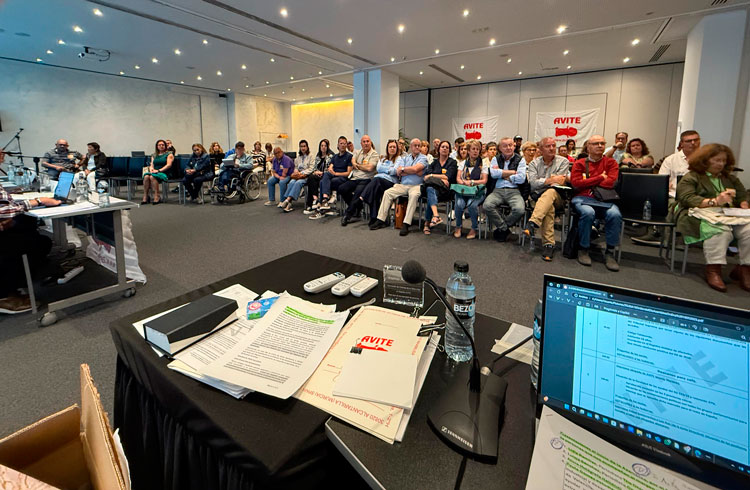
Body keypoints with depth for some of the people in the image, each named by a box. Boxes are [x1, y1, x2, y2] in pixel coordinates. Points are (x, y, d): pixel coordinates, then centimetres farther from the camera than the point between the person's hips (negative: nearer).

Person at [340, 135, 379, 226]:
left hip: (366, 179, -6)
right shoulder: (357, 152, 20)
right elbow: (353, 163, 4)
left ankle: (348, 215, -21)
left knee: (358, 192, -33)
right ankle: (358, 207, 2)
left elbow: (369, 168, -12)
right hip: (354, 178, 6)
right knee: (341, 188, -16)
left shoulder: (374, 154, 1)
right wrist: (363, 166, -10)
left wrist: (357, 165, 1)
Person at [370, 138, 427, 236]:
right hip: (402, 185, 5)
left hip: (416, 185, -4)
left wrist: (403, 169, 2)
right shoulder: (405, 158, 18)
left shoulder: (423, 158, 7)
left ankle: (406, 224, -38)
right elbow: (398, 172, 1)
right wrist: (415, 172, -6)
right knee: (387, 193, -14)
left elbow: (415, 169, -13)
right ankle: (381, 220, -13)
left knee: (414, 195, -36)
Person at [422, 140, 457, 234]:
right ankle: (436, 215, -55)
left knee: (431, 192, -35)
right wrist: (441, 179, -7)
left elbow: (447, 177, -3)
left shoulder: (452, 162, 13)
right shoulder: (434, 162, 23)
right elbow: (425, 176, 7)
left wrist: (432, 175, 0)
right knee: (430, 189, -36)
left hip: (445, 190, -2)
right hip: (432, 187, 3)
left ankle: (427, 223, -38)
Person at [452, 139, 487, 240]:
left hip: (477, 191, -2)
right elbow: (458, 178, 6)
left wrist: (471, 182, -13)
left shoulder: (483, 164, 10)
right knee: (459, 204, -30)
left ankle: (475, 229, -11)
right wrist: (464, 183, -16)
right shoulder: (462, 163, 17)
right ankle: (458, 227, -5)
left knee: (471, 204, -33)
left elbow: (484, 181, 1)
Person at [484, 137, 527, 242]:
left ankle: (501, 228, -3)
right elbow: (494, 174, -5)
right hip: (498, 191, 1)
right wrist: (513, 172, -1)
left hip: (514, 191, -1)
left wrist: (503, 174, 1)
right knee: (487, 205, -31)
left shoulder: (520, 160, 12)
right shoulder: (495, 159, 17)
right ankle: (504, 228, -8)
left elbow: (521, 178, -4)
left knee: (519, 209, -32)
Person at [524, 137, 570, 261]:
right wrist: (551, 180, -11)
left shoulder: (563, 161, 7)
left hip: (557, 197, -1)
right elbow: (533, 183, -6)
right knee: (549, 207, -35)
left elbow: (559, 182, -5)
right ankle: (548, 244, -40)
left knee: (550, 192, -38)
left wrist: (543, 181, -3)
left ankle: (532, 224, -54)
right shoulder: (534, 163, 12)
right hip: (538, 196, 1)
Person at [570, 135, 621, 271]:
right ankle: (583, 250, -17)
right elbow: (575, 183, -3)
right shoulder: (579, 163, 14)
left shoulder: (610, 162, 16)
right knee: (588, 212, -36)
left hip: (605, 199, 2)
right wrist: (600, 178, -1)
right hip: (582, 198, -1)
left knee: (615, 214, -31)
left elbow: (611, 182, -1)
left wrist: (588, 183, -1)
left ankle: (610, 252, -16)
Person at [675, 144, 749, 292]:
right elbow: (687, 199, -11)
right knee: (720, 230, -38)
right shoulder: (691, 178, 4)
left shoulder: (730, 178, 26)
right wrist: (714, 202, -24)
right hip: (701, 216, -6)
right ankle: (713, 270, -33)